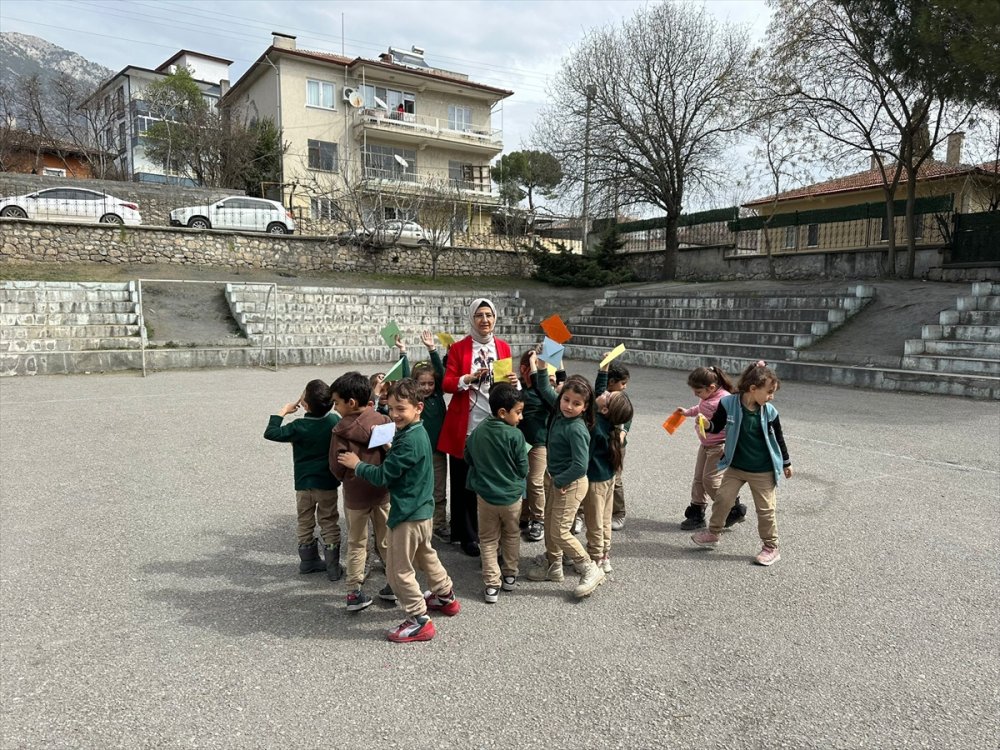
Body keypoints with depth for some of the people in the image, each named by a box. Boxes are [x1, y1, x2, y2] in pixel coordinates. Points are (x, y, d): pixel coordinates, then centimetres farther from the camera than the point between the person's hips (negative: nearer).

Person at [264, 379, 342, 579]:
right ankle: (333, 567, 8)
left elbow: (270, 433, -12)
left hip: (303, 482, -1)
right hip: (327, 482, 1)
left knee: (305, 523, 17)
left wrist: (282, 411, -4)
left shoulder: (299, 427, -17)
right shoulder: (335, 421, -8)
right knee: (329, 523, 8)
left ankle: (308, 561, 29)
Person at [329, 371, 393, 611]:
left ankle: (355, 592, 15)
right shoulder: (383, 421, -10)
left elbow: (336, 466, -9)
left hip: (355, 493, -2)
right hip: (383, 490, 2)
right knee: (387, 540, 16)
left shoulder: (341, 430, -15)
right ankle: (394, 585, 24)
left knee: (356, 543, 13)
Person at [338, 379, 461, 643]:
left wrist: (357, 465, -8)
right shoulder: (418, 433, 4)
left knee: (398, 570, 3)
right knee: (425, 555, 28)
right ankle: (446, 597, 45)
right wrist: (389, 451, -3)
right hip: (423, 509, 10)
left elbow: (383, 476, -21)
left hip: (408, 514, -10)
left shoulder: (409, 441, -26)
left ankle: (419, 621, 13)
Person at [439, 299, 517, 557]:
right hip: (465, 427, -2)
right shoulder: (458, 348, -1)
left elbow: (505, 381, 12)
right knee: (464, 483, 5)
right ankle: (468, 536, 17)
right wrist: (468, 379, -24)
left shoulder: (503, 347, 9)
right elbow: (446, 384, -6)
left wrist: (513, 382, -11)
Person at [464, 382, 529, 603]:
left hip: (485, 494, 2)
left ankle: (492, 584, 12)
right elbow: (523, 470, -12)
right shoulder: (515, 436, -20)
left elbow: (468, 458, 6)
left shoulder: (478, 431, -8)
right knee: (511, 535, 21)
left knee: (488, 540, 14)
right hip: (511, 495, -2)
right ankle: (510, 575, 33)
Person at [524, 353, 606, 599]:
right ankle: (553, 565, 37)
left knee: (560, 532, -5)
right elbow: (546, 390, 16)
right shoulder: (561, 412, -3)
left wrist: (559, 482, -16)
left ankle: (590, 571, 9)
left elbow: (580, 466, -29)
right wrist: (541, 368, 7)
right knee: (549, 525, 19)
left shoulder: (577, 429, -27)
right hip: (554, 479, 9)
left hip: (570, 484, -9)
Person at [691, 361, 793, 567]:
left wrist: (786, 463, 13)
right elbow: (717, 426, -1)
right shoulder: (729, 404, -14)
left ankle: (771, 548, 22)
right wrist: (707, 424, -25)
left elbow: (778, 438, 4)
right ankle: (713, 533, 28)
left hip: (763, 472, -1)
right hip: (735, 466, 1)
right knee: (722, 498, 7)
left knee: (765, 509, 6)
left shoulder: (769, 412, -10)